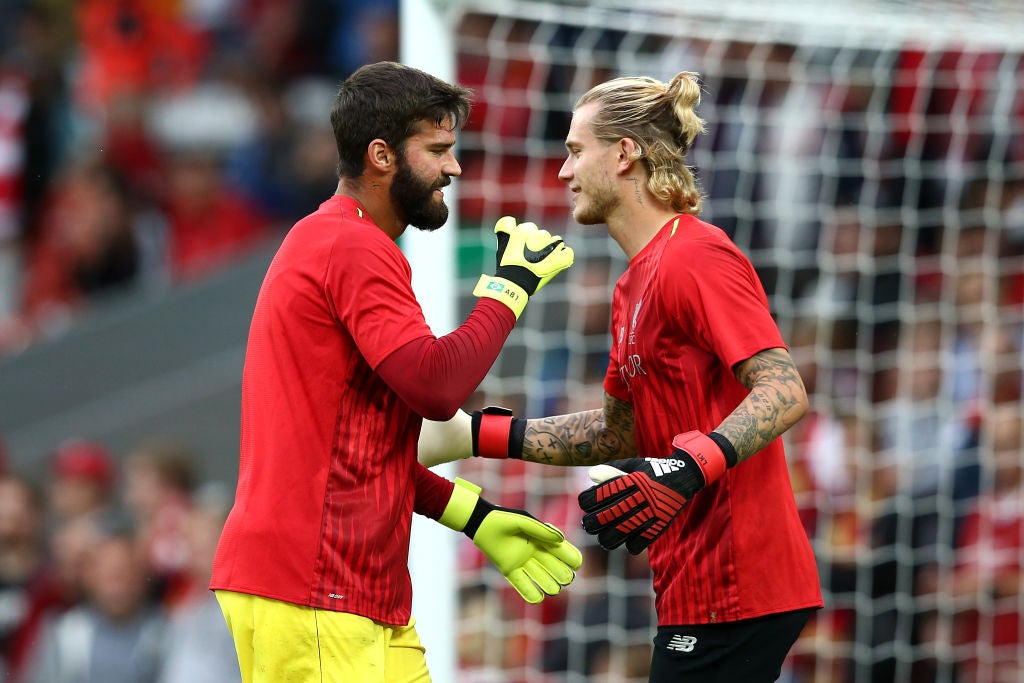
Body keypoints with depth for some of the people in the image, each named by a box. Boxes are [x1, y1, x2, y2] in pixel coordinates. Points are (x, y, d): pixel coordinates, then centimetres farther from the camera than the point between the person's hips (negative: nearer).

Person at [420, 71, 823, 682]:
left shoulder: (696, 257, -13)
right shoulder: (634, 286, 19)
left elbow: (785, 391, -21)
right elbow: (618, 432, 25)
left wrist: (688, 470, -33)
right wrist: (480, 435, 19)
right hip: (699, 587, 10)